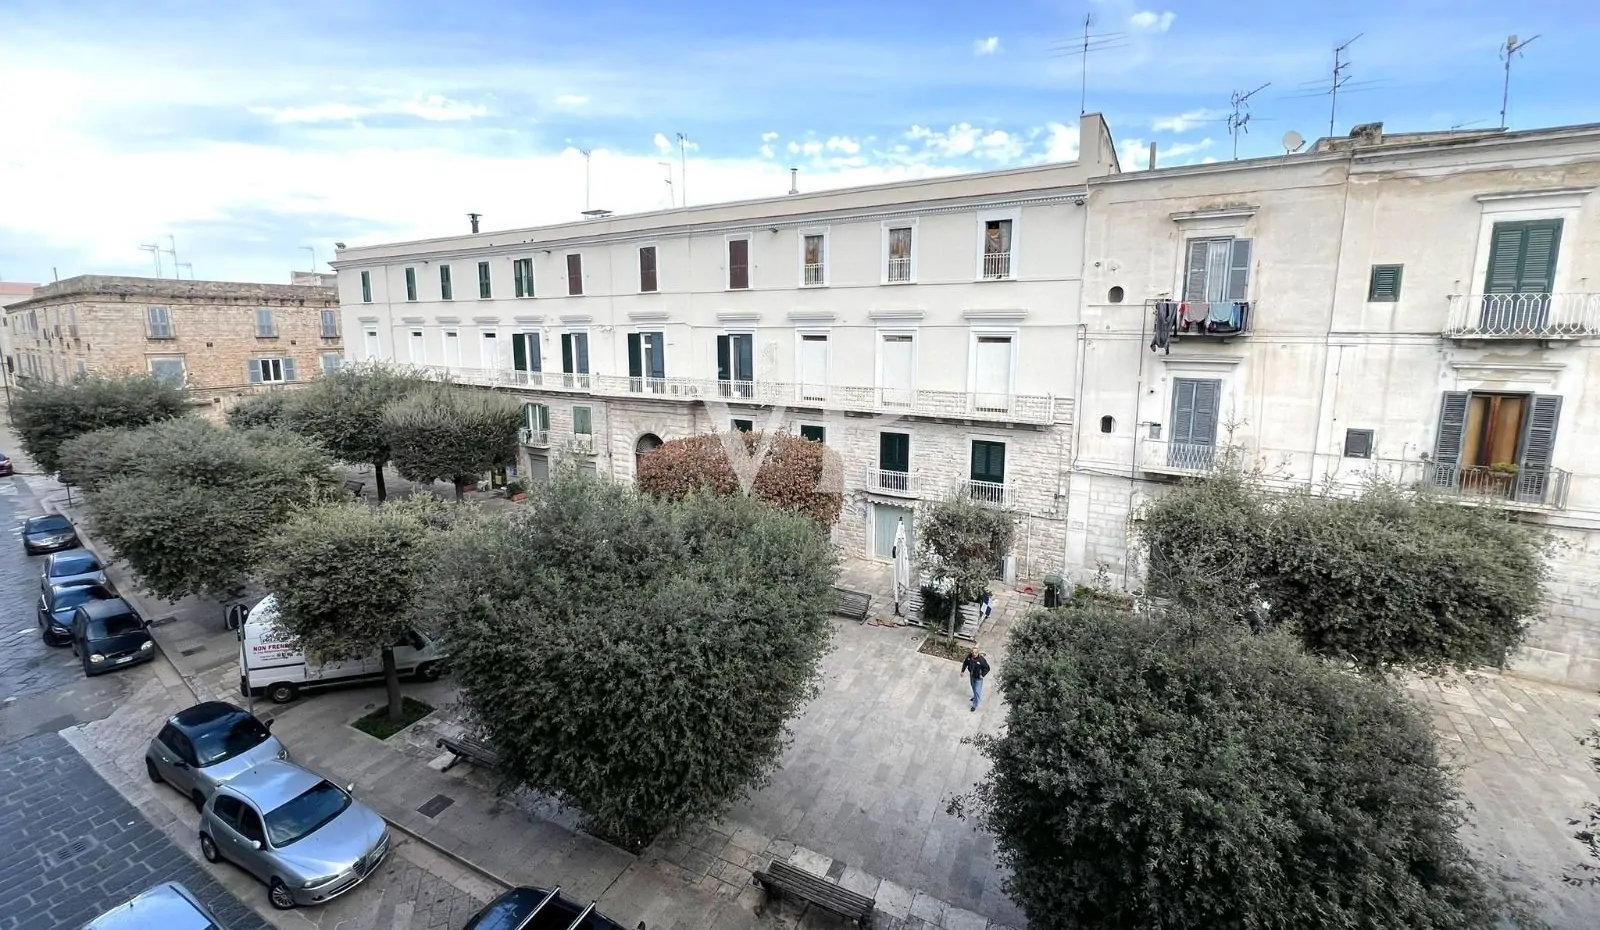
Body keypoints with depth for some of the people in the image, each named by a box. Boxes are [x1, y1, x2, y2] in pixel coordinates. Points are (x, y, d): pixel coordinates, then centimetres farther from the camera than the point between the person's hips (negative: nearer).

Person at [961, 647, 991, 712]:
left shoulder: (982, 659, -32)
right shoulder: (969, 657, -19)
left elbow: (987, 668, -19)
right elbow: (965, 663, 1)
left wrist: (983, 675, -25)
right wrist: (962, 671, 1)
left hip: (978, 678, -5)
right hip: (972, 676, 5)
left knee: (977, 691, 1)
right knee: (973, 687, 29)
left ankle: (974, 705, 20)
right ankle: (975, 696, 58)